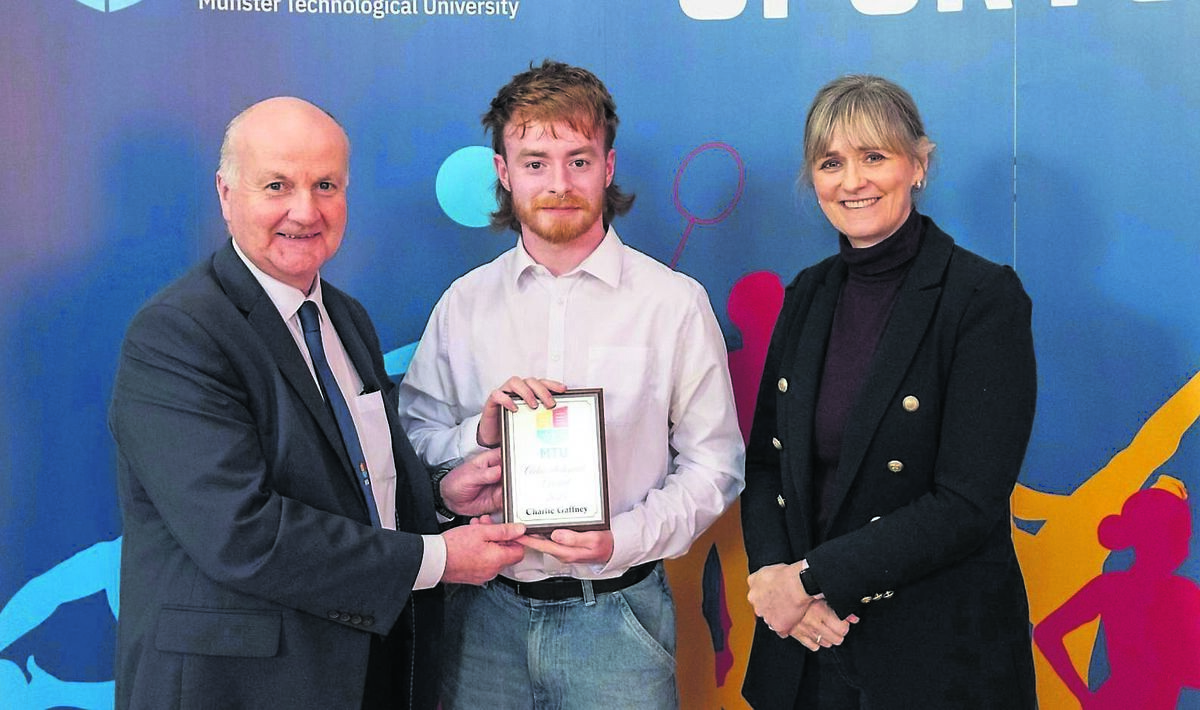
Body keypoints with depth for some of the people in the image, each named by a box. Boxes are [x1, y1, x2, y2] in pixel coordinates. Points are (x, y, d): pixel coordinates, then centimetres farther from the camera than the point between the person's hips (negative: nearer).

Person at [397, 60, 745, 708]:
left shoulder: (675, 303, -2)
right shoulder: (464, 304, 4)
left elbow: (714, 464, -2)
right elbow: (411, 446, 5)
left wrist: (624, 539, -15)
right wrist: (480, 434, -14)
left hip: (615, 617, -2)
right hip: (486, 614, 2)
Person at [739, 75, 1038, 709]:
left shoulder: (986, 297, -12)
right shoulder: (809, 295, 5)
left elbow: (968, 505, -18)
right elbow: (764, 460, 7)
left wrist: (813, 578, -17)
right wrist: (771, 573, -11)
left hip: (940, 655, -4)